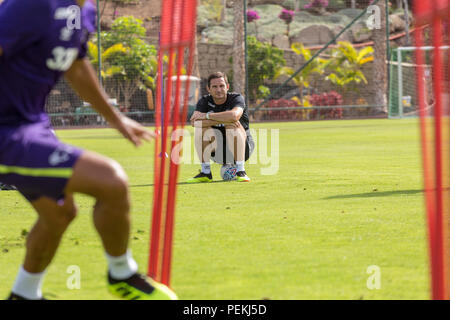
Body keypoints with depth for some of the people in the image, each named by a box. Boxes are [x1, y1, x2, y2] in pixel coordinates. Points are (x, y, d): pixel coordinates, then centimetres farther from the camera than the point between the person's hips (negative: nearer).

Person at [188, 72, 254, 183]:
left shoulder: (236, 98, -13)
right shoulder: (205, 101, -2)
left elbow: (234, 115, -37)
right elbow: (194, 122, -23)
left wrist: (207, 116, -26)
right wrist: (223, 119, -31)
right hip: (217, 151, 3)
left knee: (232, 124, -30)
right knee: (201, 127, -21)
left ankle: (240, 171, -28)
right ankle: (205, 173, -14)